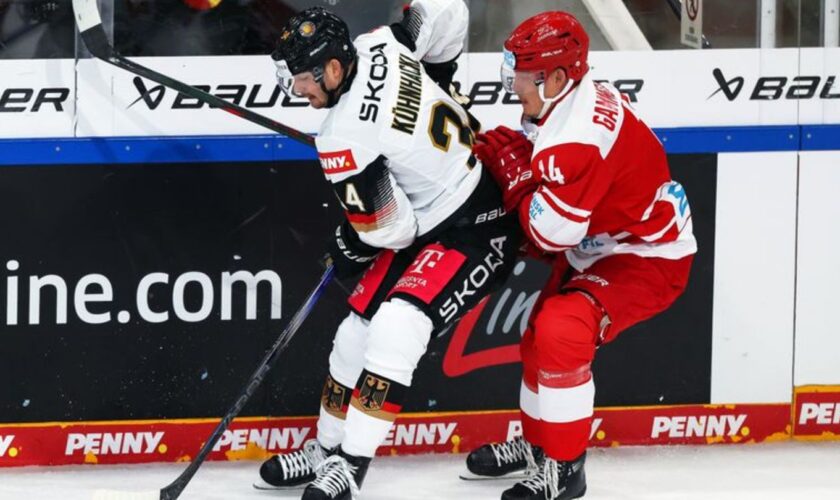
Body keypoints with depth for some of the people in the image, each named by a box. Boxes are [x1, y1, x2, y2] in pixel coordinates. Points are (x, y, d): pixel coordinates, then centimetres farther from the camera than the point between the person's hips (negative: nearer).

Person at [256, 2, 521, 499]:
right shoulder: (381, 45, -9)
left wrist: (351, 248, 2)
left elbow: (389, 228, -20)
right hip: (428, 223, 11)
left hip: (475, 232, -11)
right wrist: (432, 87, 16)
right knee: (358, 331, 11)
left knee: (395, 328, -26)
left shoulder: (344, 138, -28)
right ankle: (326, 450, 24)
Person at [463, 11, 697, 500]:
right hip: (598, 247, 11)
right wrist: (513, 154, -6)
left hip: (649, 259, -11)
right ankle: (537, 442, 41)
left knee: (561, 332, -26)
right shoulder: (574, 99, -2)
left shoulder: (577, 137, -32)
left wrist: (515, 170, -19)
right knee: (542, 333, 20)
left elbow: (552, 231, -30)